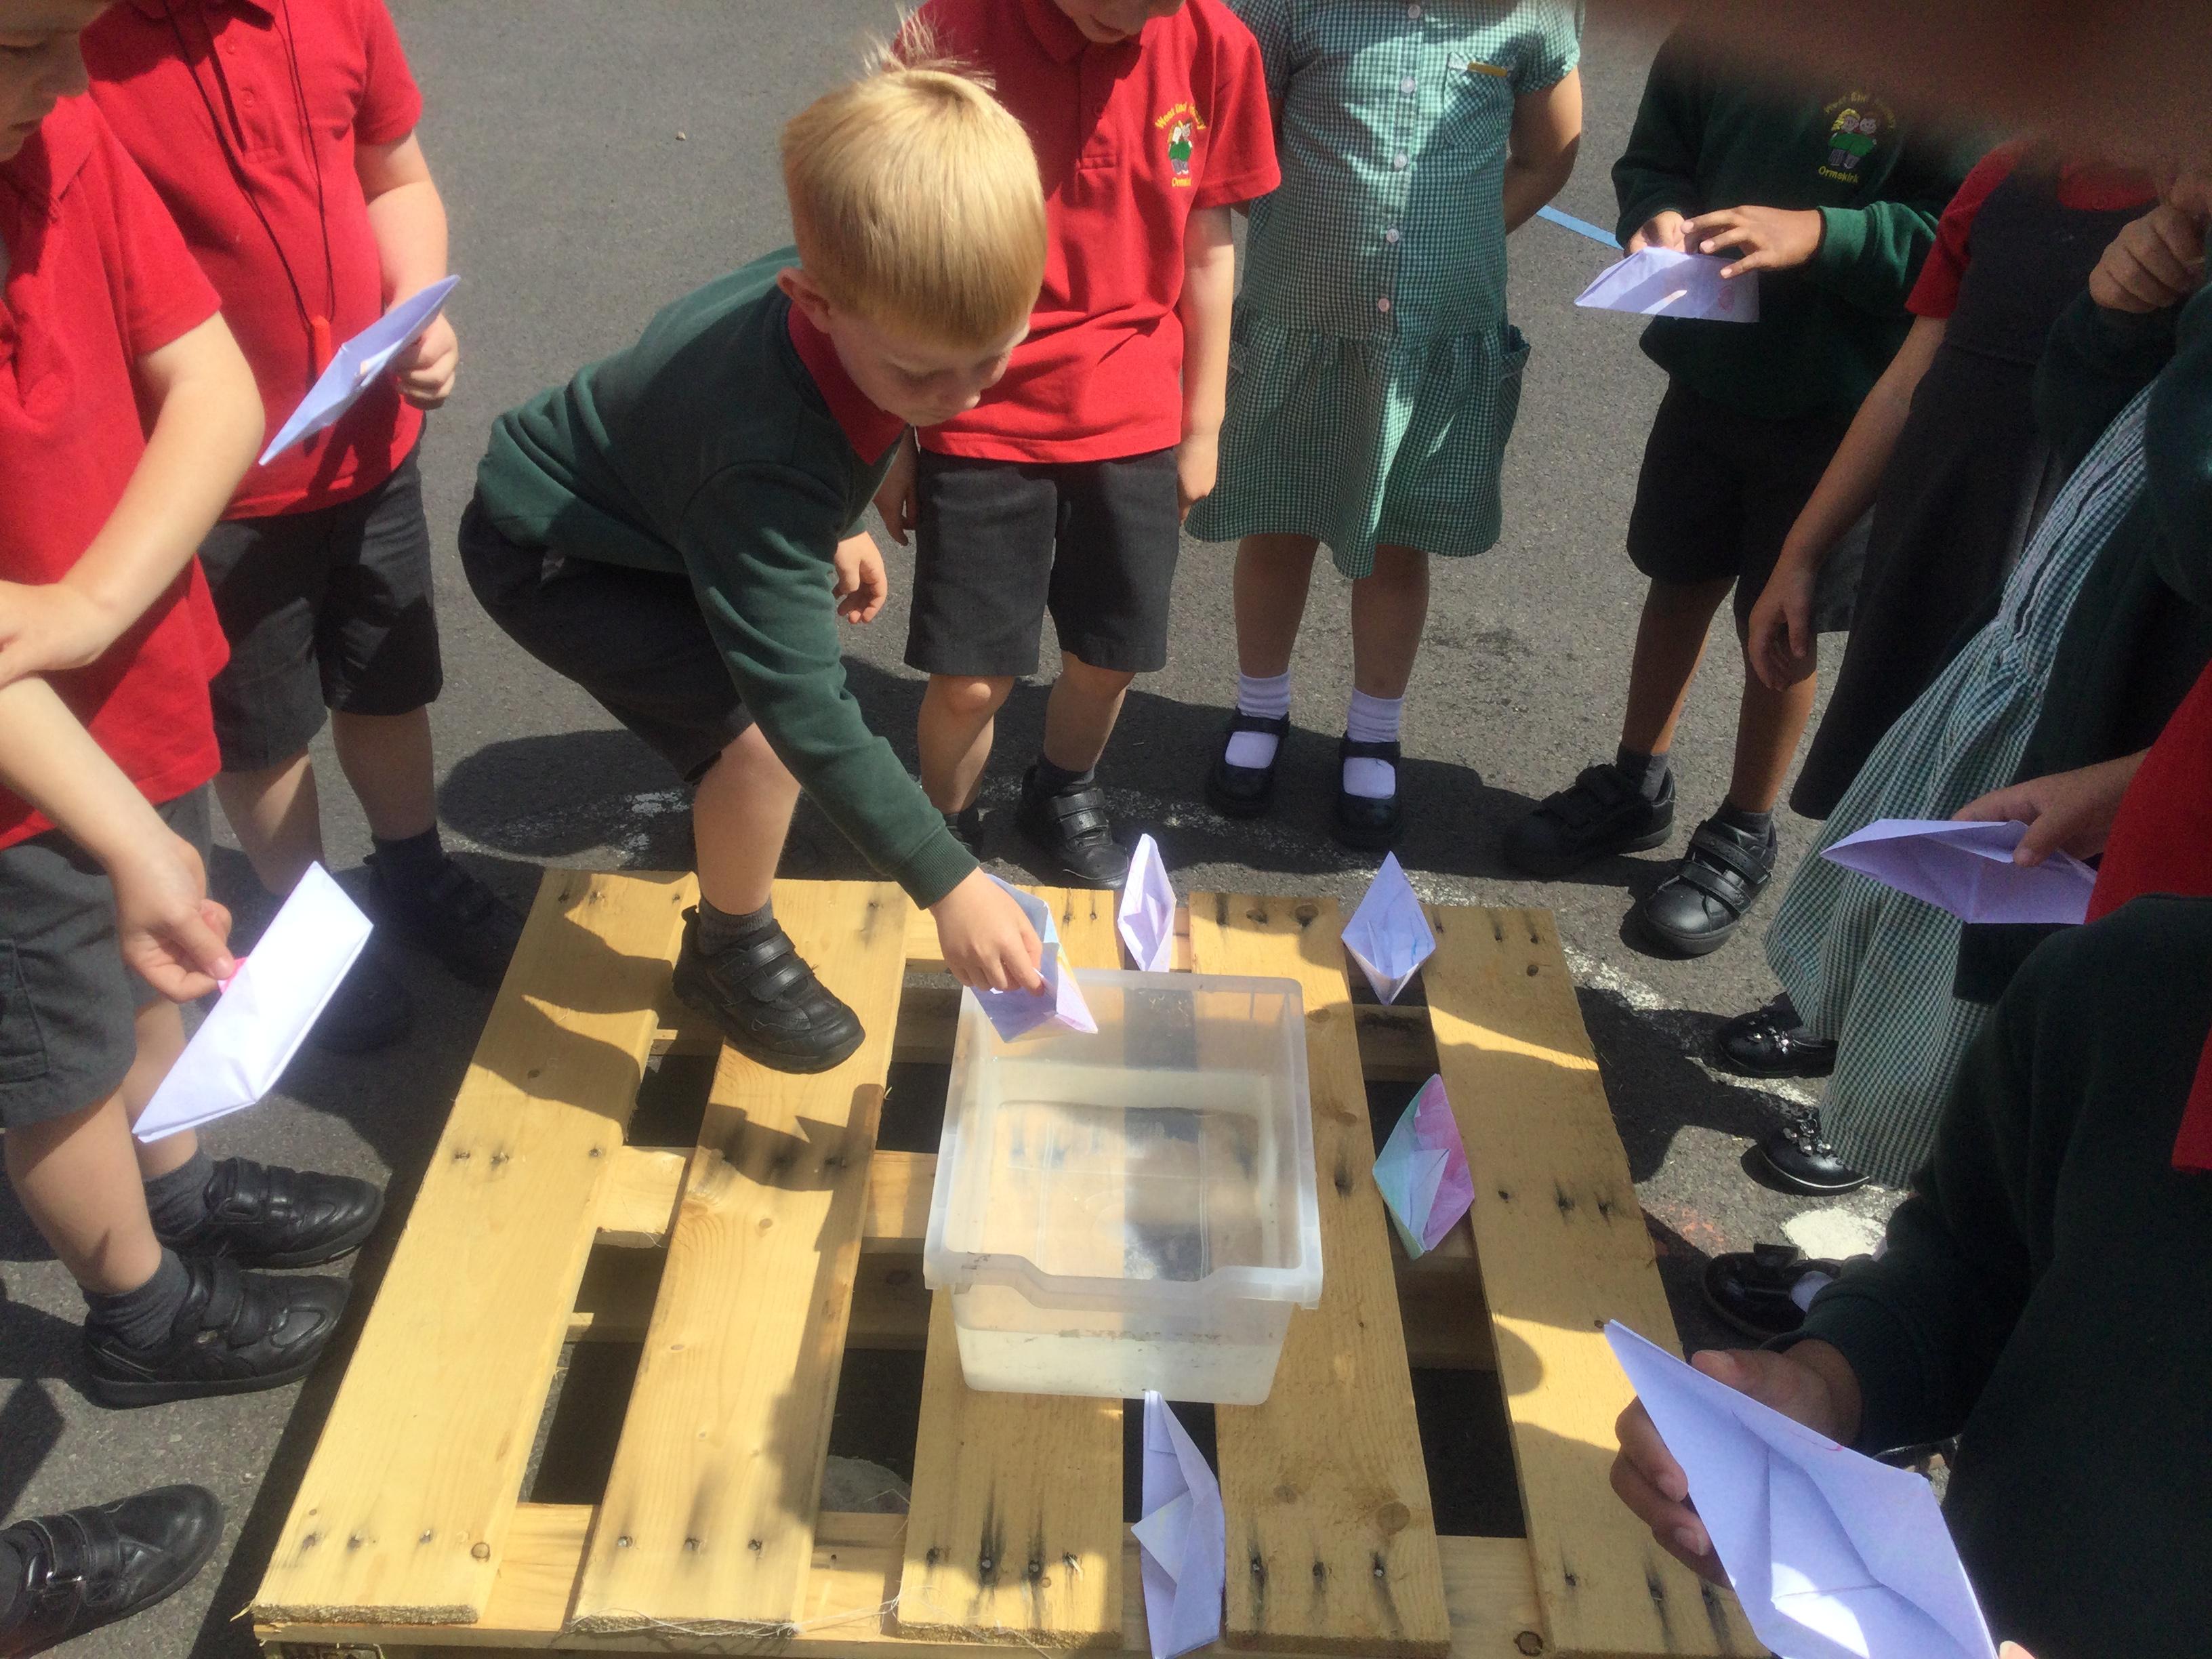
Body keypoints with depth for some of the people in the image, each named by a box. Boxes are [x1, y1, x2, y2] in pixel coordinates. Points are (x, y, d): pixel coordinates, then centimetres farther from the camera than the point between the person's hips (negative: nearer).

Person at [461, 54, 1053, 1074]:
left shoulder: (868, 288, -19)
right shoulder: (770, 461, -42)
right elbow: (803, 706, -41)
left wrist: (832, 528, 13)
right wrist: (946, 883, -40)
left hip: (634, 489, 8)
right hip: (549, 553, -8)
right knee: (762, 733, -21)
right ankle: (732, 951, 6)